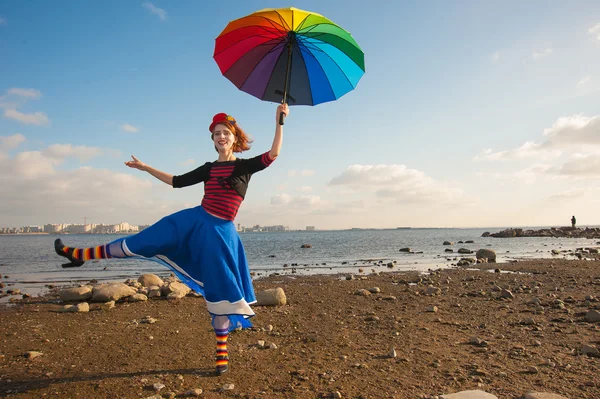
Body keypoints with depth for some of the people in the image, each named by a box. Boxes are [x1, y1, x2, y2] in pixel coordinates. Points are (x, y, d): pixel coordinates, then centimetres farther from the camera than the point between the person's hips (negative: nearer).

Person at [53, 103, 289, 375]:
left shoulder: (244, 166, -2)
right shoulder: (209, 168, 11)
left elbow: (272, 155, -17)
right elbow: (178, 182, 18)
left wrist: (279, 121, -24)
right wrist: (147, 168, 20)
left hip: (220, 231, -4)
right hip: (194, 221, 4)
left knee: (219, 290, 2)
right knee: (143, 242, 5)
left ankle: (222, 352, 16)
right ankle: (80, 255, 20)